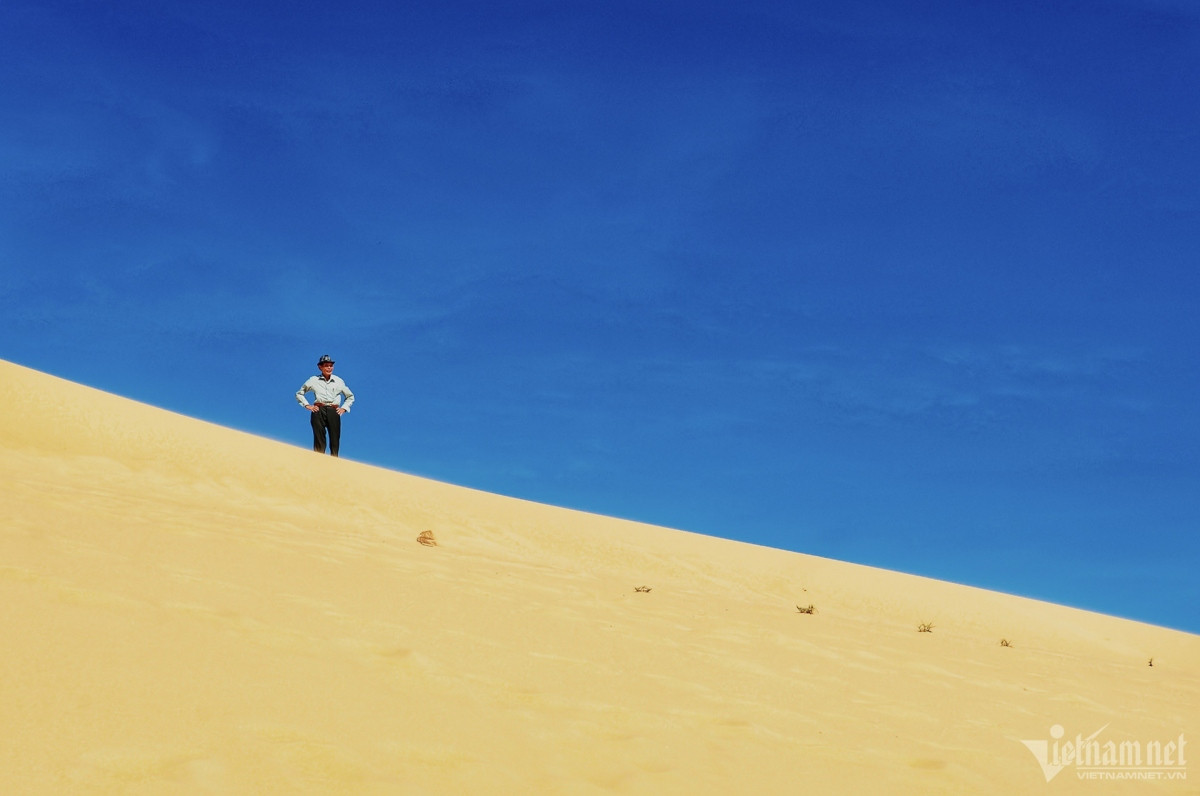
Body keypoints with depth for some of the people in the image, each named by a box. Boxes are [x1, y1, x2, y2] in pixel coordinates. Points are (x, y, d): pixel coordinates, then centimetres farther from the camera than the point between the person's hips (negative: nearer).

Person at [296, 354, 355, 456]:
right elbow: (299, 394, 19)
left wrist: (344, 408, 12)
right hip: (318, 411, -1)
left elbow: (350, 396, 26)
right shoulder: (313, 380, 11)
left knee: (335, 440, -6)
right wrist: (307, 405, 7)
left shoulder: (339, 381, 14)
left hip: (334, 412, 1)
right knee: (319, 440, -9)